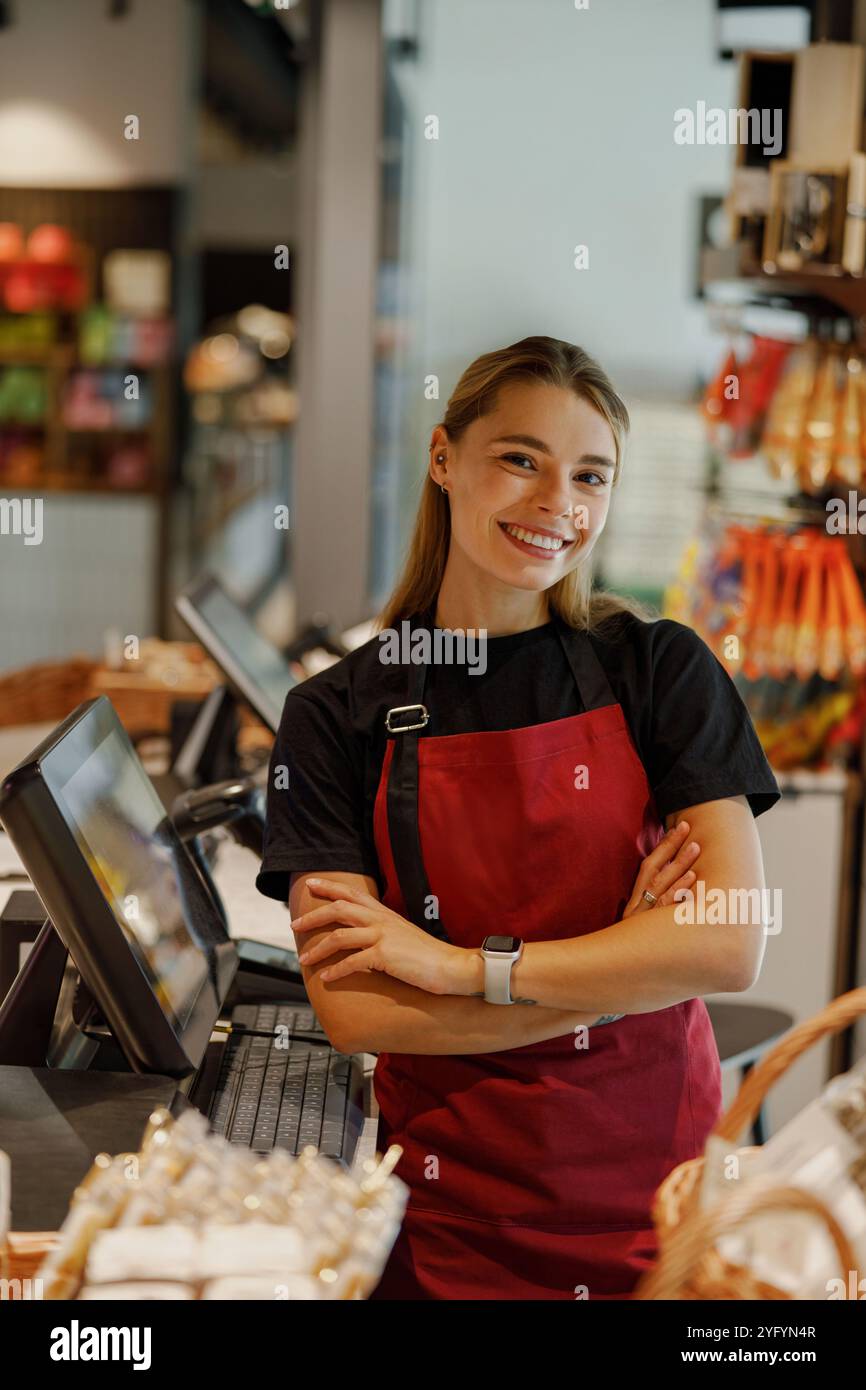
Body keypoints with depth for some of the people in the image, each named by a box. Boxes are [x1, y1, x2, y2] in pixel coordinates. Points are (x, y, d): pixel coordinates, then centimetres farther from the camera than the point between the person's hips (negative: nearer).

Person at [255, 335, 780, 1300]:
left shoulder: (658, 668, -4)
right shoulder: (336, 714, -5)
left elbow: (732, 946, -14)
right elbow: (352, 1010, -13)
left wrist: (460, 964, -17)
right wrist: (616, 973, -15)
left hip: (656, 1171, 1)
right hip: (452, 1198, 0)